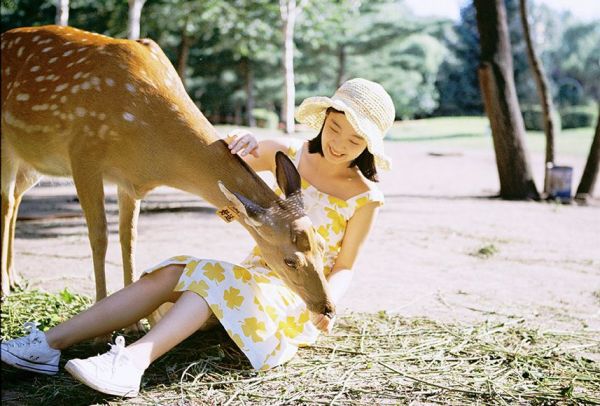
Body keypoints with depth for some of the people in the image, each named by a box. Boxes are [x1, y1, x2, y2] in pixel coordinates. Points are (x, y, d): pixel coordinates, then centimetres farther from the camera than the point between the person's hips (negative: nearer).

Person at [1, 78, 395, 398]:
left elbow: (344, 267, -2)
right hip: (255, 274, 5)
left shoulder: (366, 197, -5)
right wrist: (238, 141, -18)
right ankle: (49, 344, -31)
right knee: (171, 274, -22)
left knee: (215, 278, -34)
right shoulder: (291, 154, 4)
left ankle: (132, 361, -55)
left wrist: (328, 299, -24)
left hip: (297, 297, -4)